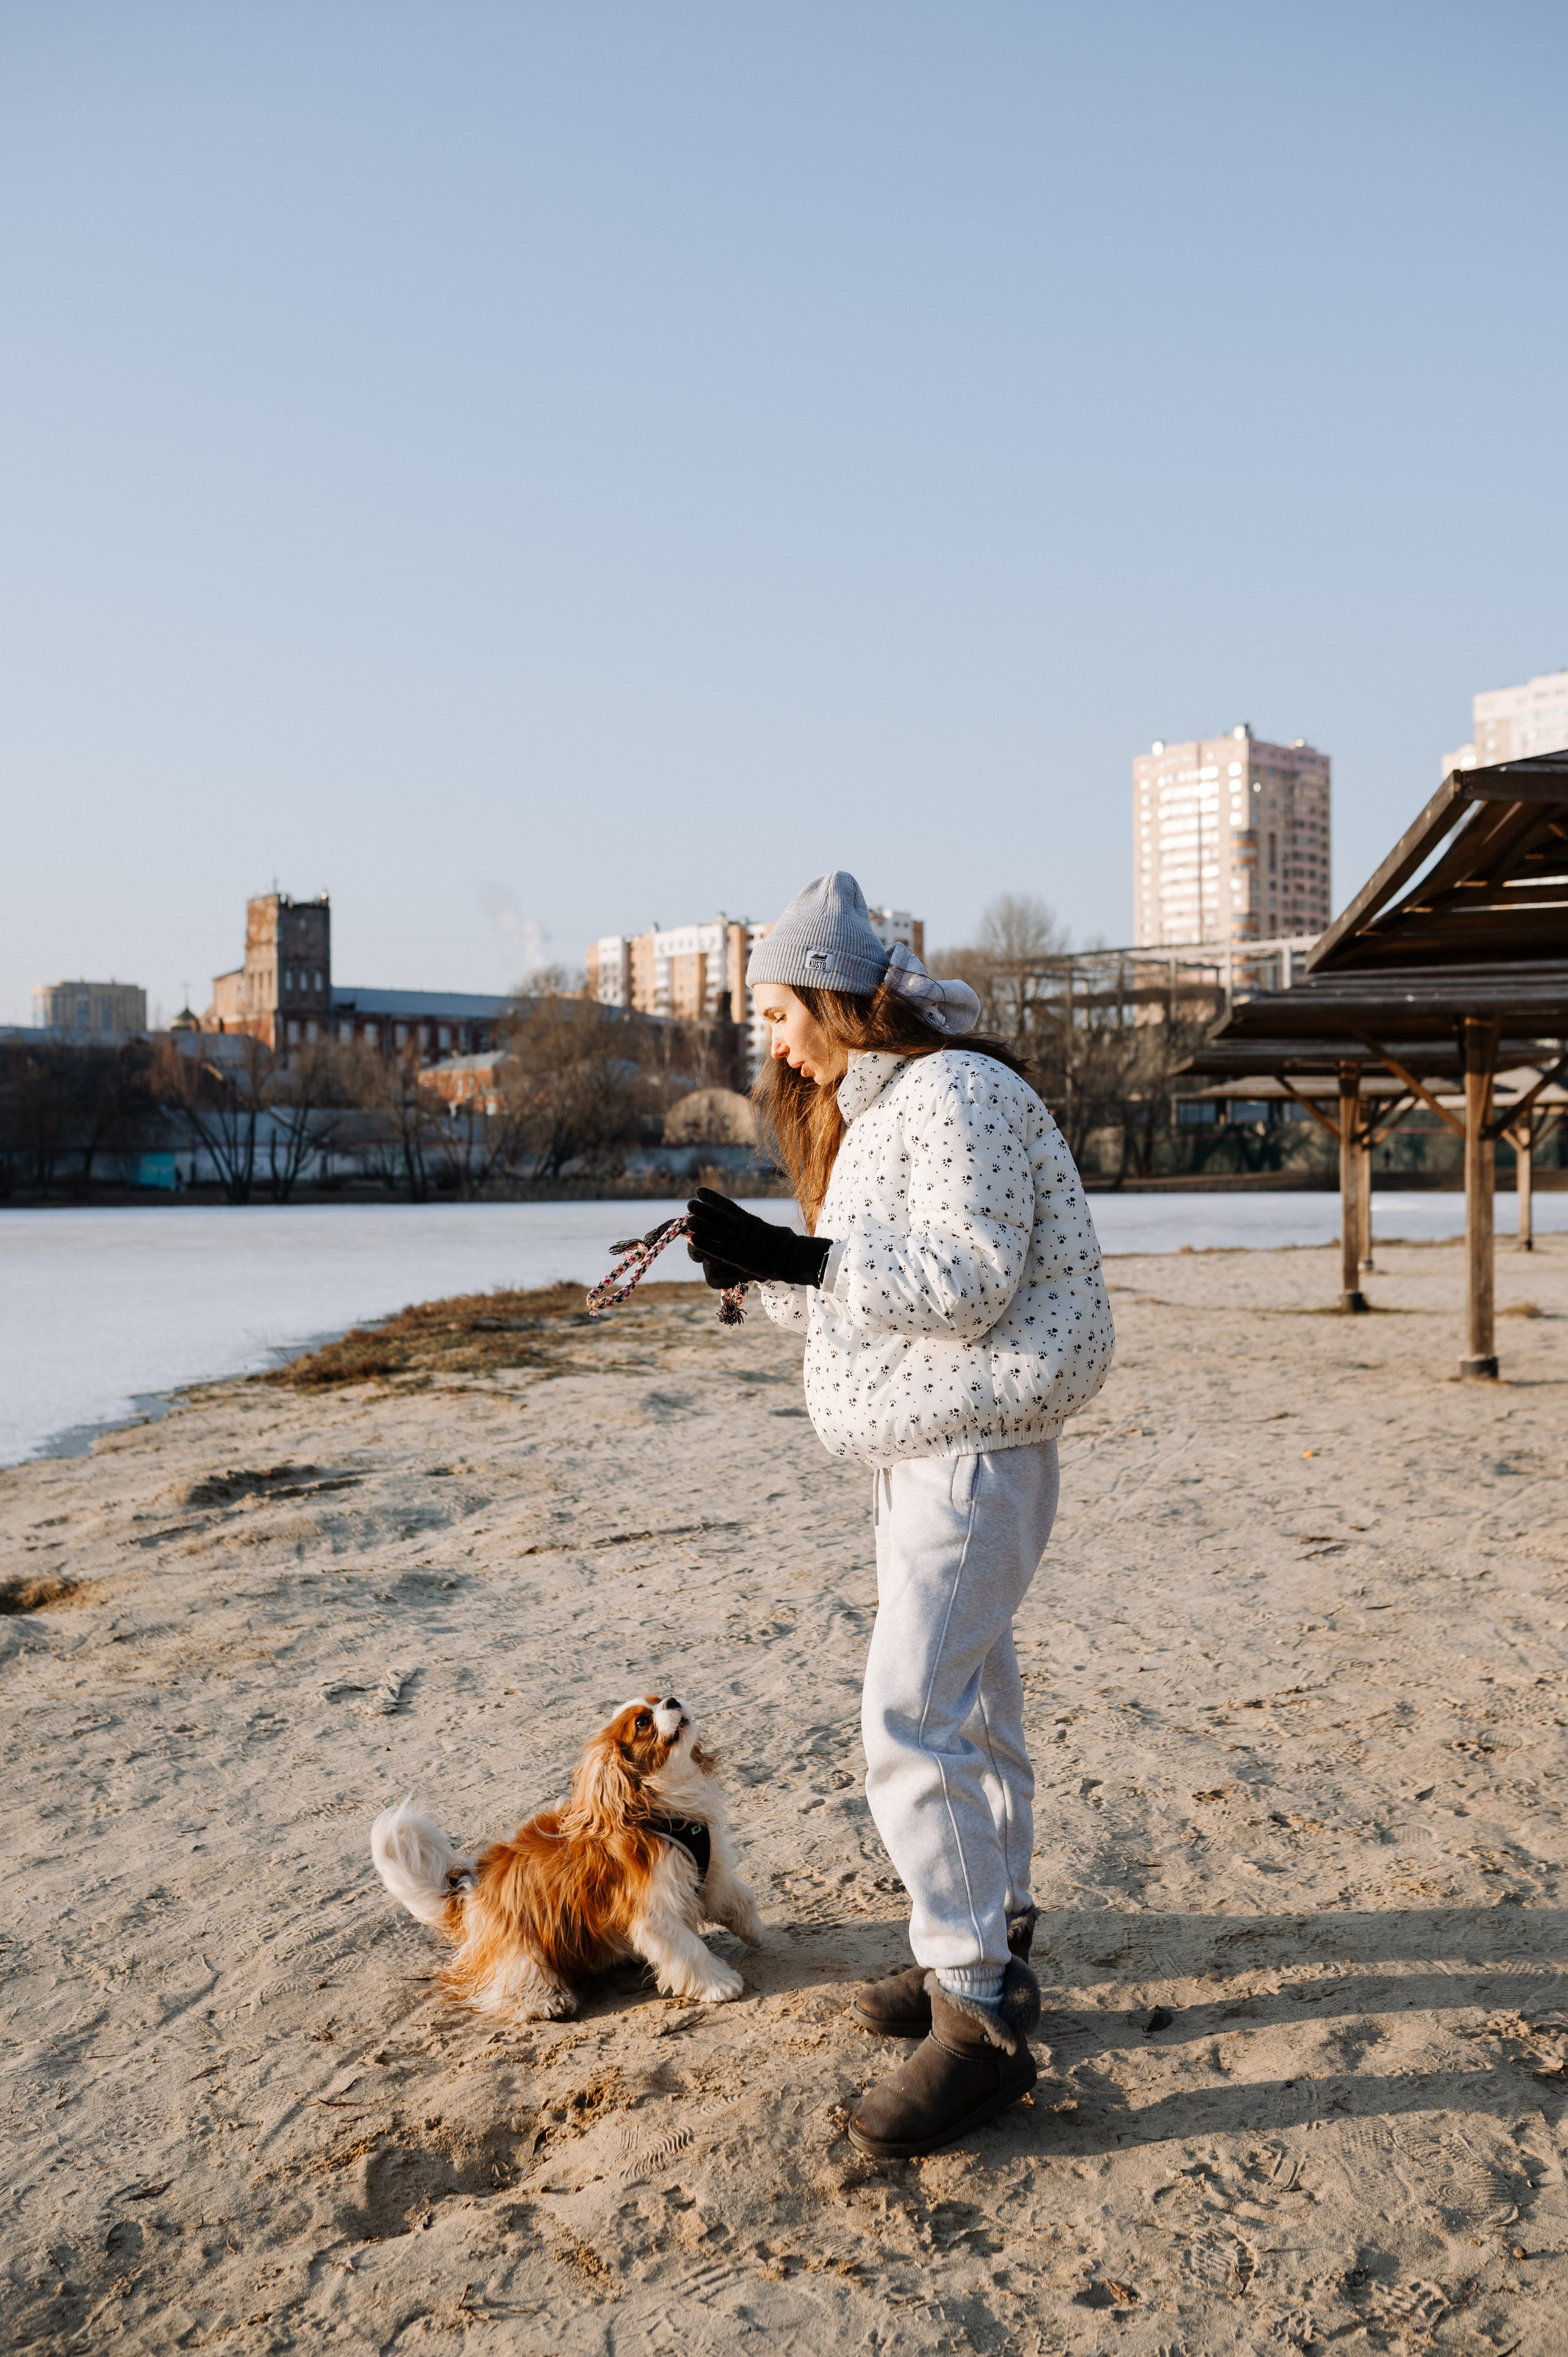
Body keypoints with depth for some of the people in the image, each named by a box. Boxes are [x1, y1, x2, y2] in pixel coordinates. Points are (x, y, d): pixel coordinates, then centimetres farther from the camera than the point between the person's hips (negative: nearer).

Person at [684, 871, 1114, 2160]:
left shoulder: (956, 1093, -15)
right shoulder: (880, 1106, 16)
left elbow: (972, 1283, -24)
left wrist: (803, 1256, -26)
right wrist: (763, 1270, 2)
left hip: (978, 1447, -10)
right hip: (924, 1442, 10)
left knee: (915, 1718, -13)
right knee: (969, 1703, 18)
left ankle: (980, 2020, -3)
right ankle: (994, 1943, 32)